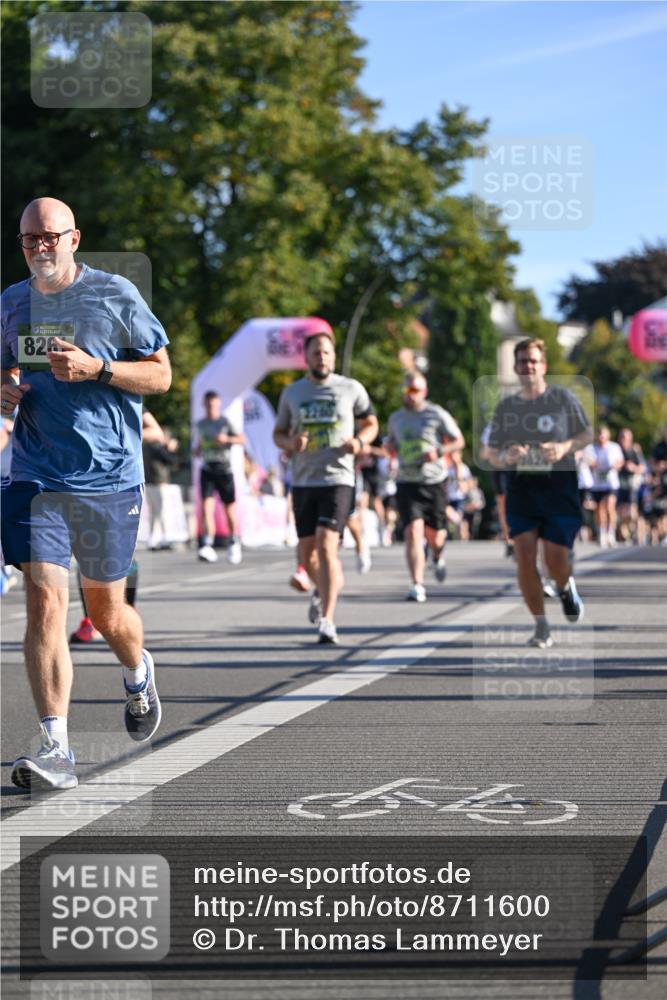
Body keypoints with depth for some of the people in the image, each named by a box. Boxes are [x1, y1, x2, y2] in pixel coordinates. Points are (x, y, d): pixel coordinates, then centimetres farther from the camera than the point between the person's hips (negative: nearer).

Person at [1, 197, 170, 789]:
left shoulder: (116, 296, -3)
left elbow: (161, 375, -1)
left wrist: (96, 368, -16)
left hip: (109, 479, -2)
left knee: (106, 611, 9)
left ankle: (139, 674, 45)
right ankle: (56, 752, -12)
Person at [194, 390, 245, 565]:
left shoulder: (225, 422, 0)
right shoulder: (201, 424, 12)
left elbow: (242, 439, -3)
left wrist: (227, 439, -19)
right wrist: (196, 449, 2)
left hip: (224, 469, -2)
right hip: (207, 469, 2)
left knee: (229, 507, 4)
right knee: (207, 505, -13)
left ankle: (234, 543, 23)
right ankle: (207, 545, -20)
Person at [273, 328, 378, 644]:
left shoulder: (351, 389, 2)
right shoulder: (292, 393, 8)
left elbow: (371, 423, 14)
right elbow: (278, 432, 16)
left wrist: (359, 441, -7)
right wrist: (290, 444, -7)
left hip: (338, 479, -3)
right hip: (303, 481, 3)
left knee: (326, 545, -18)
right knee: (307, 554, 9)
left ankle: (326, 620, -17)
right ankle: (322, 588, 44)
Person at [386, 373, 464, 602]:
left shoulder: (437, 415, -2)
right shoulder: (396, 418, 10)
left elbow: (459, 441, 3)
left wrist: (439, 452, -15)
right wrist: (389, 445, 3)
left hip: (434, 482, -1)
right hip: (407, 483, 2)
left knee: (434, 535, 8)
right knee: (413, 531, -16)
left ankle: (437, 556, 48)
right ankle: (417, 586, -17)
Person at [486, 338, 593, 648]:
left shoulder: (563, 398, 0)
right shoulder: (505, 406, 7)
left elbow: (587, 434, 8)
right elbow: (492, 454, 11)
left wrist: (565, 447, -12)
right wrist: (506, 456, -12)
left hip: (559, 485, -2)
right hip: (520, 486, 2)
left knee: (556, 561, -5)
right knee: (524, 556, -11)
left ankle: (566, 588, 34)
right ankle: (541, 627, 0)